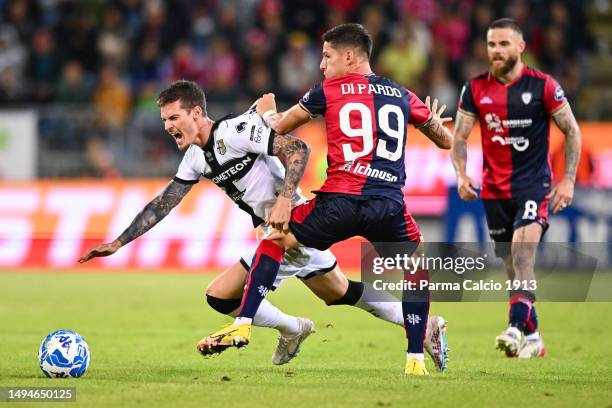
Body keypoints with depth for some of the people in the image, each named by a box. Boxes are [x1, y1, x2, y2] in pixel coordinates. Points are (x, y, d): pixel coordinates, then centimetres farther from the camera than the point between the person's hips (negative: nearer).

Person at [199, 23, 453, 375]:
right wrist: (434, 121, 51)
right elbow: (446, 142, 27)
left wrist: (267, 111, 46)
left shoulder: (328, 90, 9)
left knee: (274, 241, 21)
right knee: (418, 271, 25)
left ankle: (243, 325, 13)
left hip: (340, 200, -2)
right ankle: (416, 359, 16)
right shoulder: (402, 96, 17)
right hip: (389, 207, 2)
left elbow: (279, 128, 21)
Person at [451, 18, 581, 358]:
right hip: (494, 189, 4)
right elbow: (460, 137, 6)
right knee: (512, 264, 7)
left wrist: (568, 180, -7)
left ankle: (517, 327, -34)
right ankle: (533, 337, 18)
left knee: (523, 250, -25)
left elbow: (572, 130, 0)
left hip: (535, 184, -4)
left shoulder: (543, 86, -7)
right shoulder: (476, 89, 1)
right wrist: (461, 174, -11)